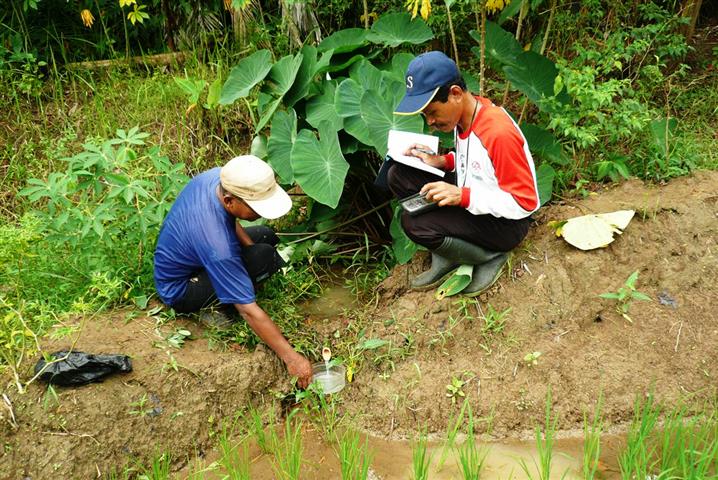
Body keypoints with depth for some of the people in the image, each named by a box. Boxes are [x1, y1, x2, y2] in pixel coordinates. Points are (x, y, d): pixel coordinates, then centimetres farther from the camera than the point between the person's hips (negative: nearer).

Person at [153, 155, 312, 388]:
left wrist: (250, 245, -2)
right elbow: (248, 310, -35)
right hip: (179, 291, -8)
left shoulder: (217, 176, -21)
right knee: (264, 257, -27)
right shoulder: (217, 246, -41)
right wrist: (290, 357, -29)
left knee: (267, 236, 13)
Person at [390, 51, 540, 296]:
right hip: (470, 200, 9)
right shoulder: (462, 114, -4)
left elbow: (525, 202, -26)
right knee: (399, 175, -4)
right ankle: (446, 256, 1)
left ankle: (492, 256, -3)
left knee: (414, 223, -27)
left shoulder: (499, 133, -30)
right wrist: (442, 161, -4)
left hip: (505, 222, -9)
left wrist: (462, 196, -31)